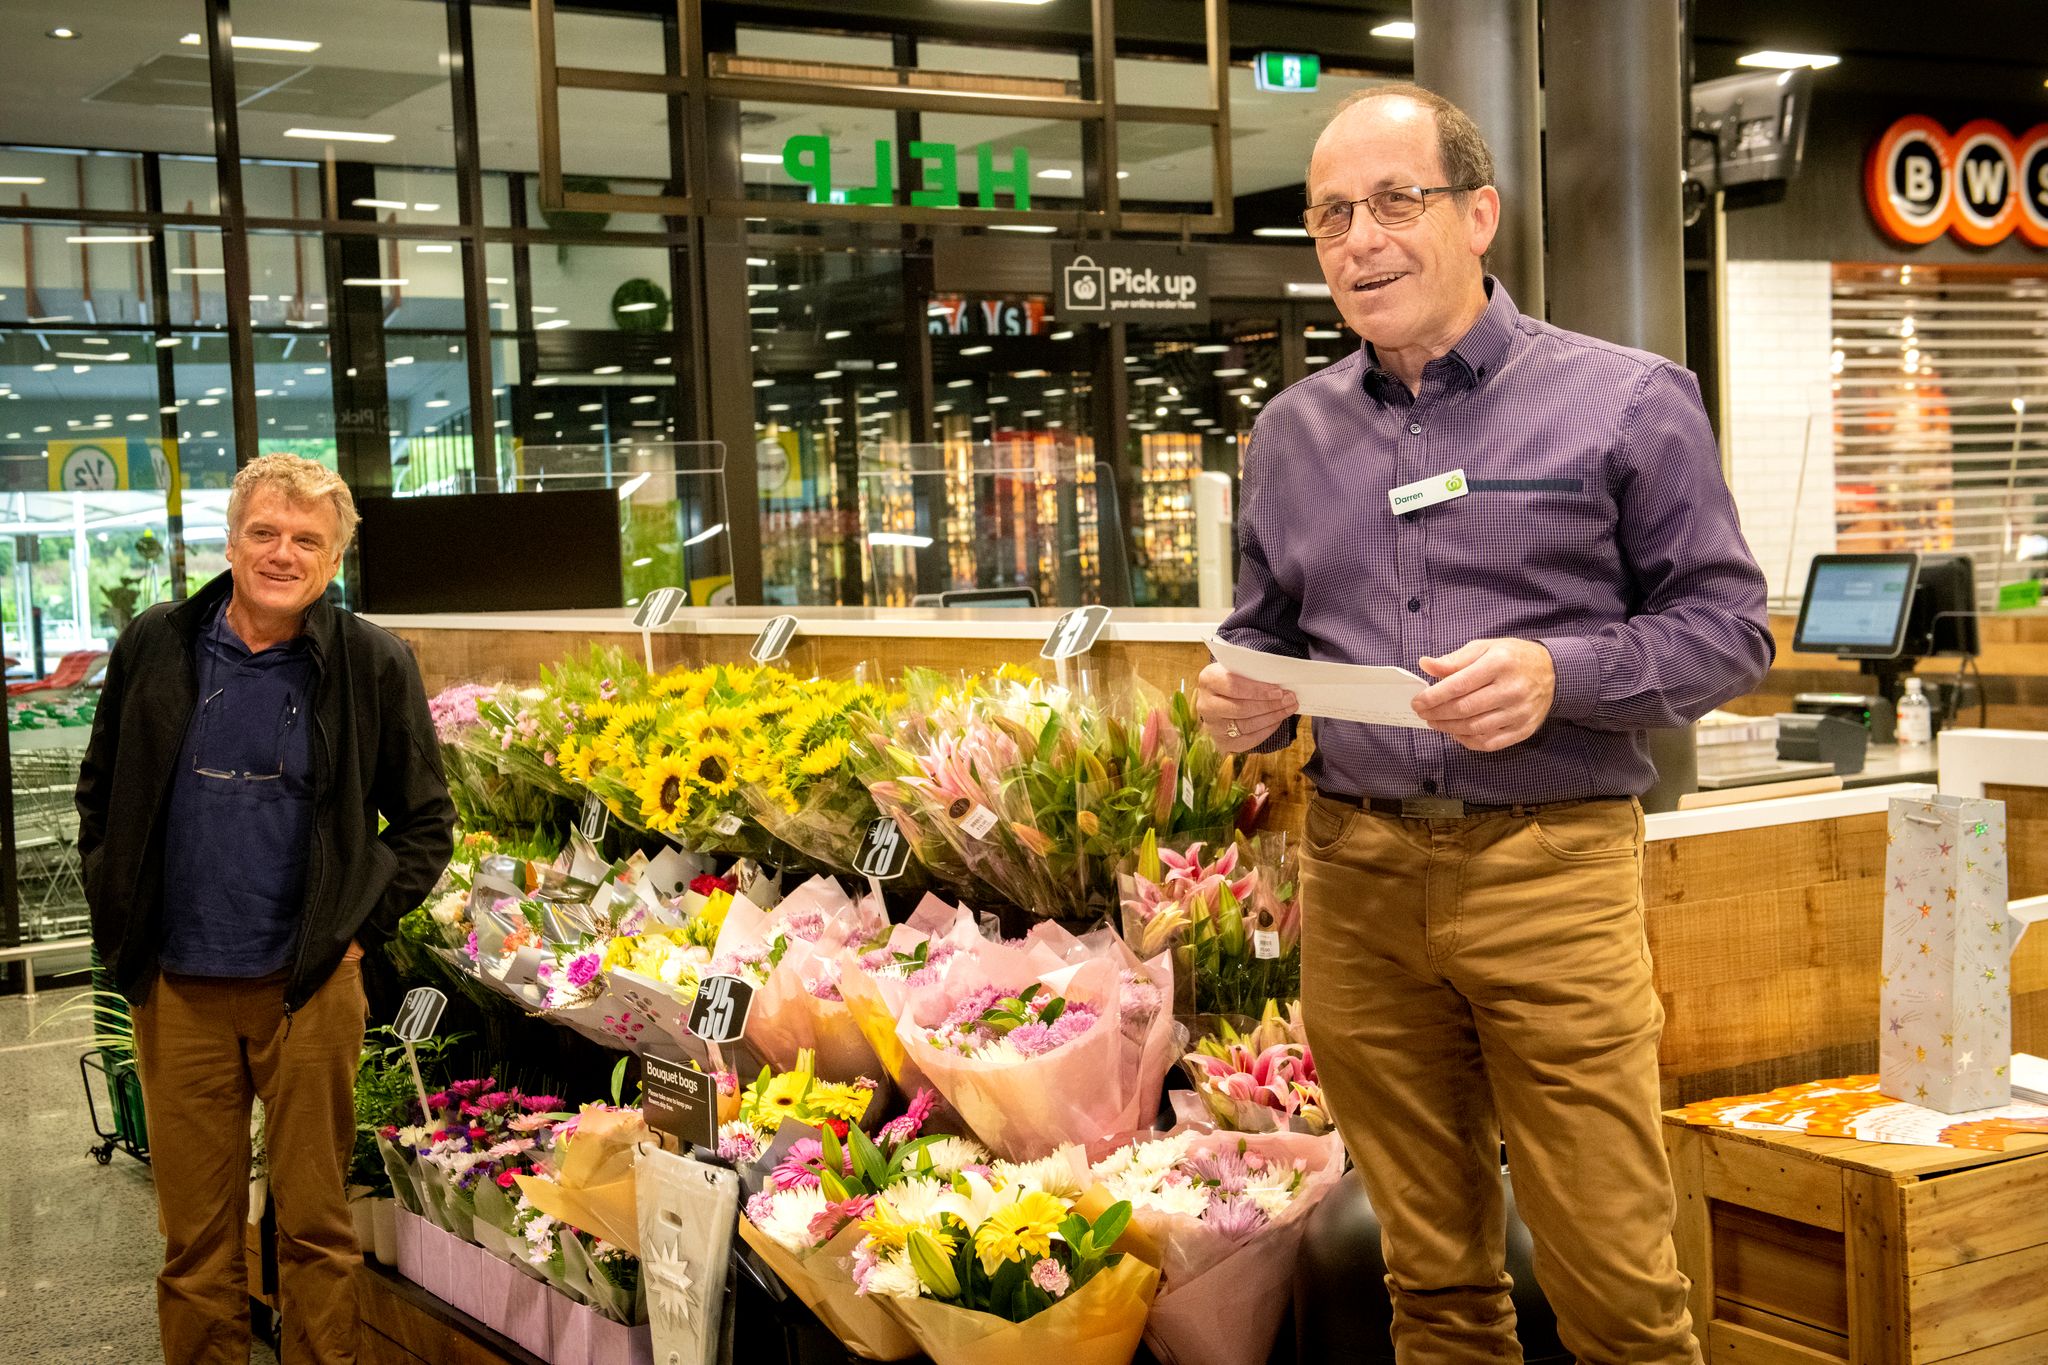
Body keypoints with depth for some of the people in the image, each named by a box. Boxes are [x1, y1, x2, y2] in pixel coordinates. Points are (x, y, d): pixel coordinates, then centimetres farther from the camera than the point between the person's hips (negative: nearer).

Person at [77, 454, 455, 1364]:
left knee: (316, 1222, 8)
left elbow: (426, 819, 5)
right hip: (176, 989, 2)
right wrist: (117, 914, 5)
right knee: (195, 1235, 10)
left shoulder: (373, 666, -3)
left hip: (310, 989, -1)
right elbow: (100, 793, 15)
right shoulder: (153, 648, 3)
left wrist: (362, 927, -3)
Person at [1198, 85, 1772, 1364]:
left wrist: (1558, 676, -17)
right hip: (1356, 876, 4)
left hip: (1552, 868, -3)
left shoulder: (1627, 402, 0)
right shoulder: (1292, 430, 13)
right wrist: (1243, 701, -1)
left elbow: (1728, 627, 0)